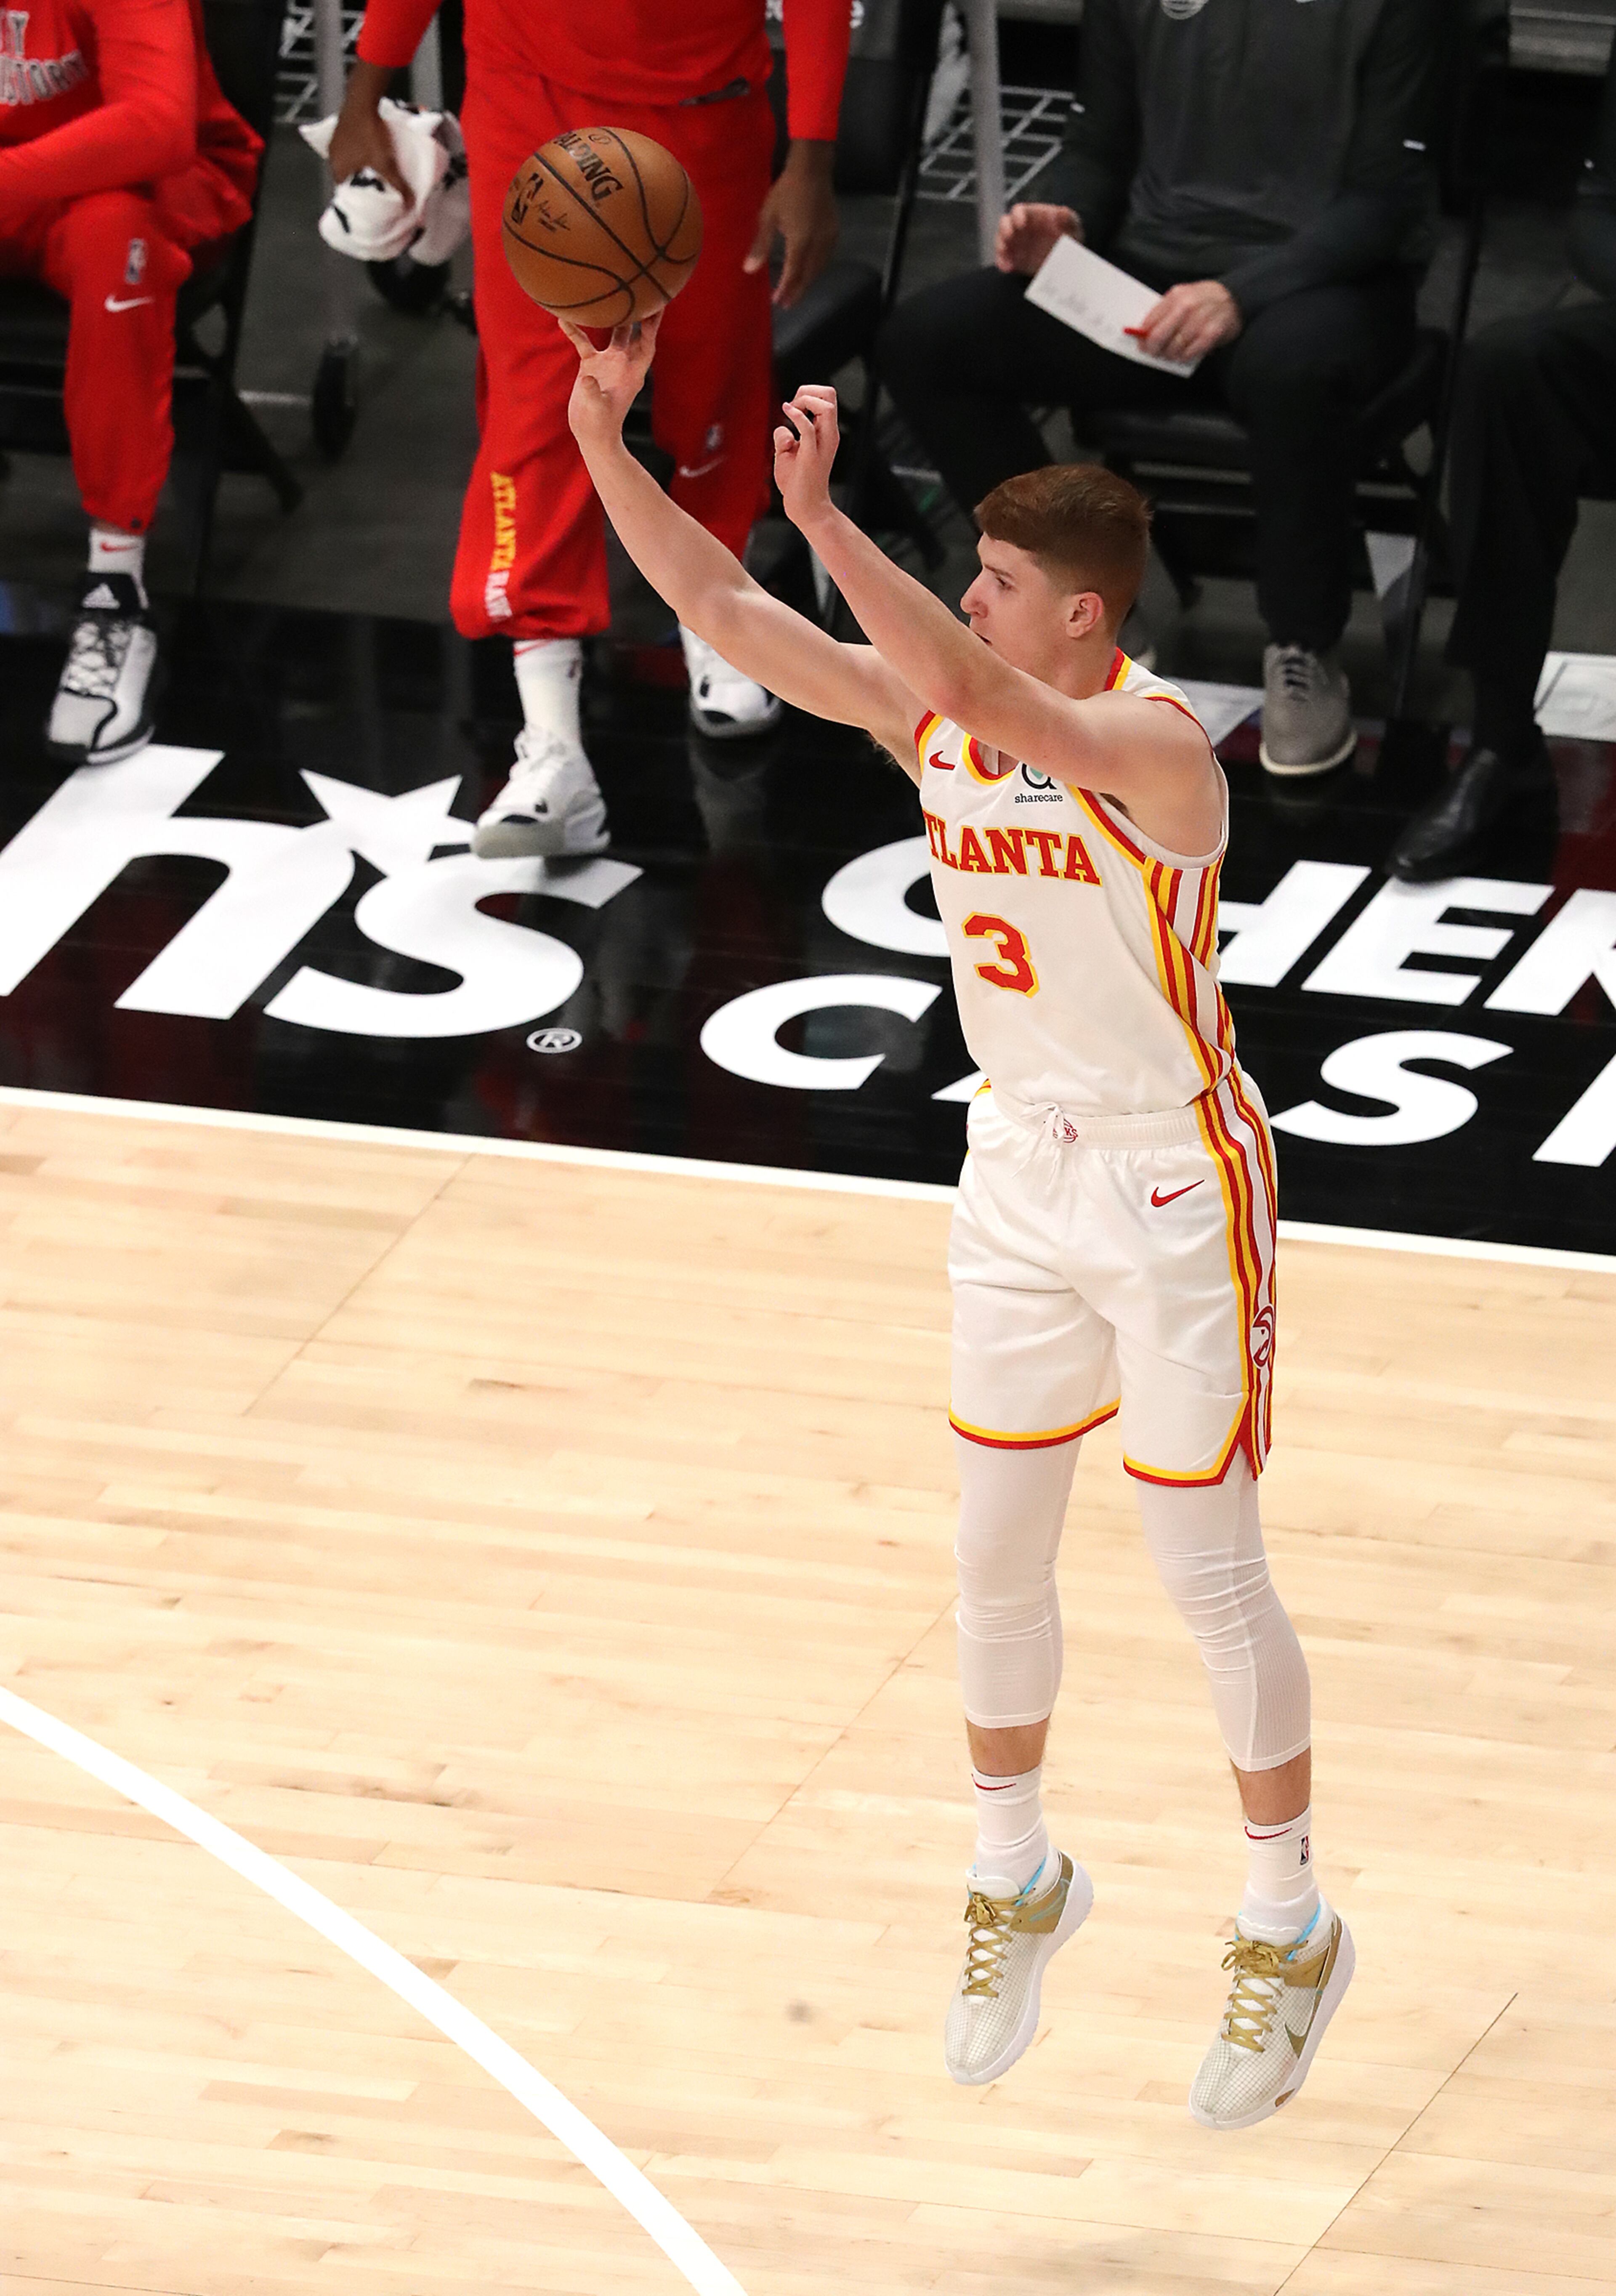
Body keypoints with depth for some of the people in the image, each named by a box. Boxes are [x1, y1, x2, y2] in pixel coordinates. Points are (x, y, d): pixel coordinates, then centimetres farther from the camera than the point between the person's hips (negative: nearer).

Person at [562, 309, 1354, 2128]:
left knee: (1209, 1571, 3)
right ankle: (1013, 1879, 34)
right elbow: (720, 610, -8)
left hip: (1173, 1188, -6)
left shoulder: (1155, 741, -25)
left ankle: (1289, 1929, 18)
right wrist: (601, 436, -20)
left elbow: (985, 702, -44)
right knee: (996, 1555, 13)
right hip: (1021, 1175, 6)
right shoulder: (930, 713, -5)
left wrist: (822, 516, -49)